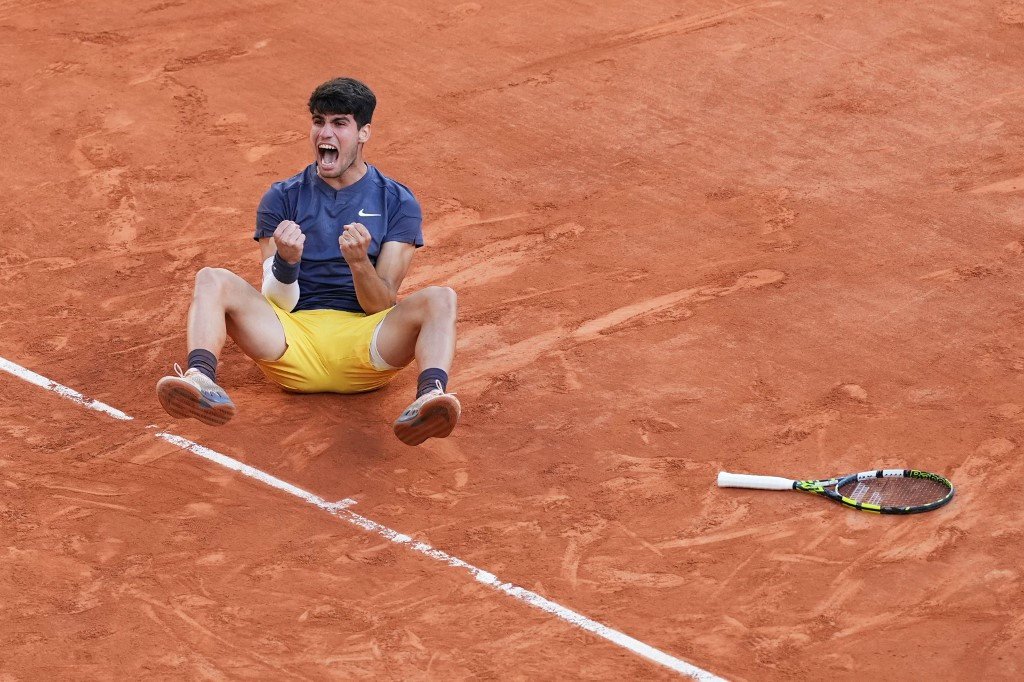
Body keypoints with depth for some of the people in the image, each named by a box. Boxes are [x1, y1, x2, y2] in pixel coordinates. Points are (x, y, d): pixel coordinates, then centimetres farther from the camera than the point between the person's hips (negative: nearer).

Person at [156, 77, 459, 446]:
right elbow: (276, 305, 4)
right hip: (294, 340, 1)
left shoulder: (398, 202, 9)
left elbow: (382, 308, 1)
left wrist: (360, 263, -20)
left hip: (364, 347, -1)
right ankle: (201, 380, -50)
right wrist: (285, 261, -19)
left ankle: (430, 395, -57)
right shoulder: (282, 198, 11)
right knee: (213, 281, -20)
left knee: (438, 298, -27)